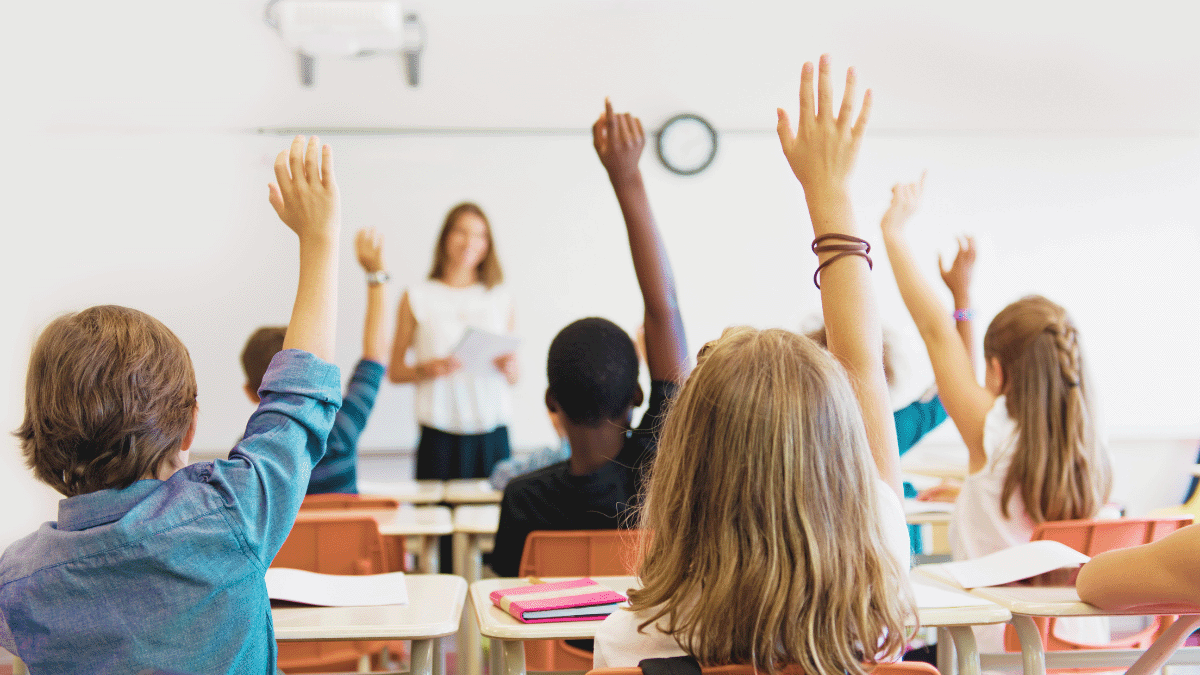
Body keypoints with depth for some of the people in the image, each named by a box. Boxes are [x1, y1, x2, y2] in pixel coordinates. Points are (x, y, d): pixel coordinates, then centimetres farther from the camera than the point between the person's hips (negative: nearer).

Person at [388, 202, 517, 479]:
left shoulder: (501, 299, 13)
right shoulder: (416, 298, 7)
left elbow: (515, 378, 15)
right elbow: (394, 371, 6)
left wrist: (509, 369, -6)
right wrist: (426, 370, -12)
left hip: (492, 434, 2)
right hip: (440, 434, -2)